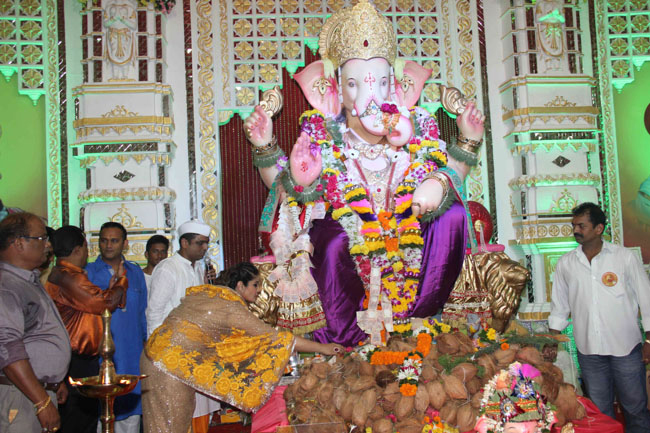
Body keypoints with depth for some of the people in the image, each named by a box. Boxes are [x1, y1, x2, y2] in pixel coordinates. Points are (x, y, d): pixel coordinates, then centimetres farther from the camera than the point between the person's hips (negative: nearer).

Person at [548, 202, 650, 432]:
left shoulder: (625, 257, -2)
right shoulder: (565, 263, 4)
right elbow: (559, 307, 12)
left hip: (626, 347, -2)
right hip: (589, 351, 2)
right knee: (599, 411, 10)